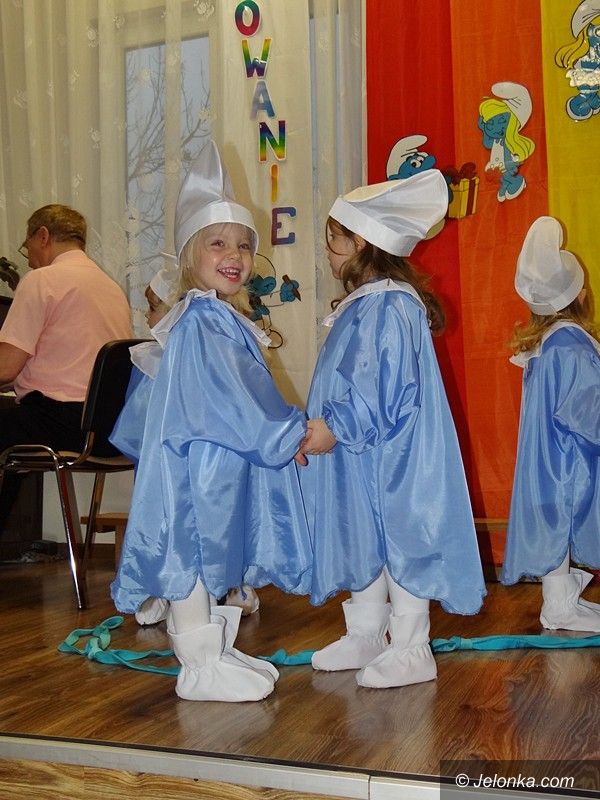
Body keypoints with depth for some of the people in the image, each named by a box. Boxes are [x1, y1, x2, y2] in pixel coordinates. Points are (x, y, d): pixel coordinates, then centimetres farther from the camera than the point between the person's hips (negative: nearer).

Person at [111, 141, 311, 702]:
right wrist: (292, 434, -15)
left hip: (224, 463, 10)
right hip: (201, 462, -10)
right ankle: (201, 666, 11)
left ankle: (213, 650, 30)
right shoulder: (199, 324, -17)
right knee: (194, 551, 0)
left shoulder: (221, 320, 14)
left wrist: (289, 430, 9)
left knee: (210, 553, 17)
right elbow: (228, 402, -22)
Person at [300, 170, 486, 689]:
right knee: (362, 544, 17)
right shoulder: (363, 304, 13)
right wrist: (323, 426, 15)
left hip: (391, 461, -10)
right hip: (360, 457, 10)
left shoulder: (388, 306, -19)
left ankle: (411, 651, 13)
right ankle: (365, 636, 32)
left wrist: (336, 428, -22)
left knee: (399, 543, 0)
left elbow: (386, 391, -25)